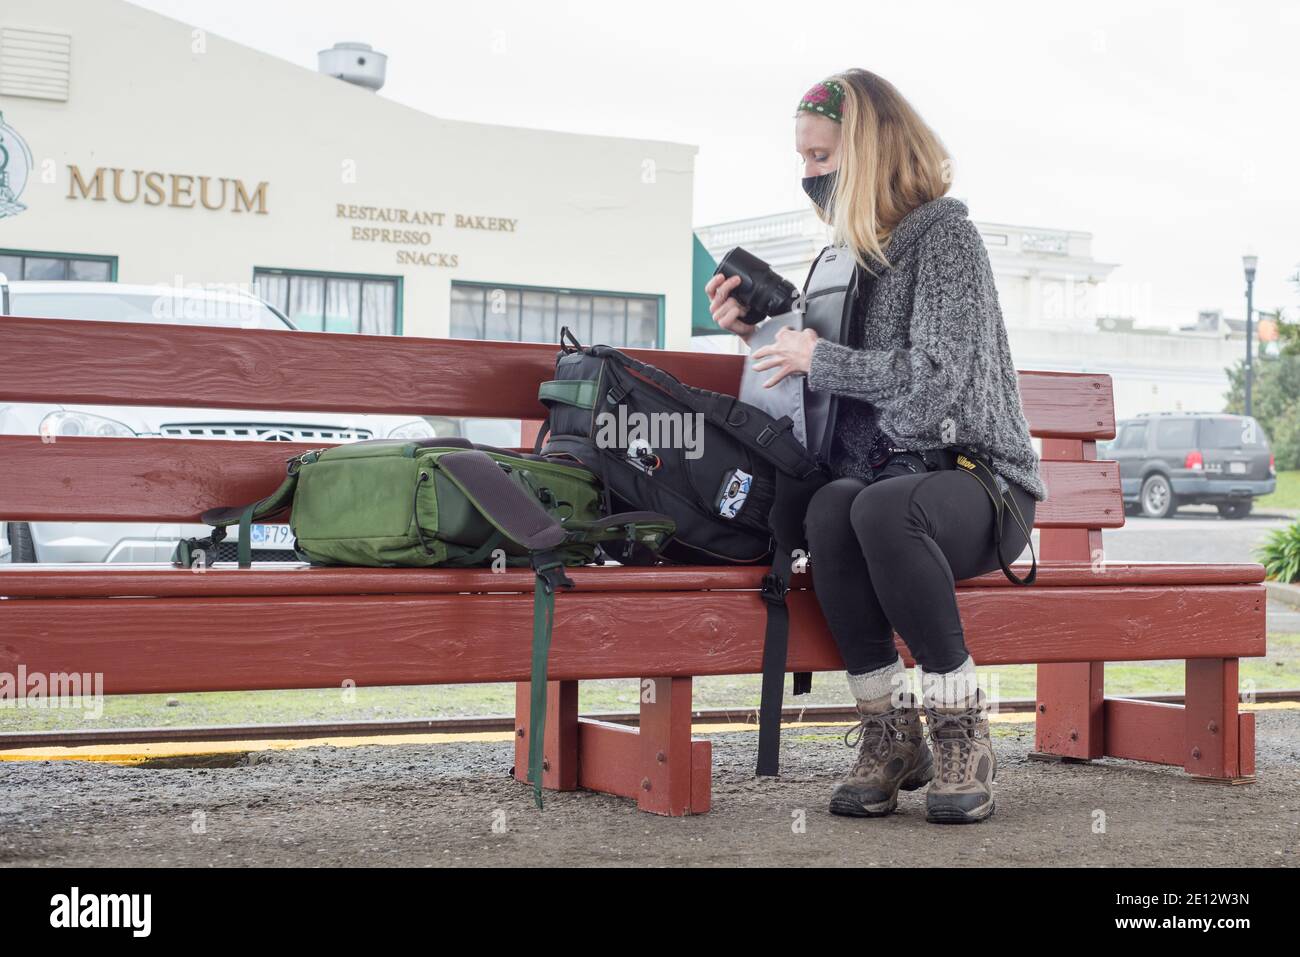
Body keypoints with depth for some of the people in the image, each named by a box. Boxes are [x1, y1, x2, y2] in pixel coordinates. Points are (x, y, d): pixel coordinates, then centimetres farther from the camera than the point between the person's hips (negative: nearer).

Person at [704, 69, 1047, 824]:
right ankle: (889, 733, -23)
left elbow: (933, 377, -18)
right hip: (884, 480, 5)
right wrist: (758, 330, 13)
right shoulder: (849, 250, 18)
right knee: (830, 509, -32)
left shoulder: (943, 232, -4)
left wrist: (817, 358, -9)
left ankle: (961, 729, -24)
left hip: (980, 485, -5)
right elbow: (832, 379, 27)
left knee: (880, 507, -39)